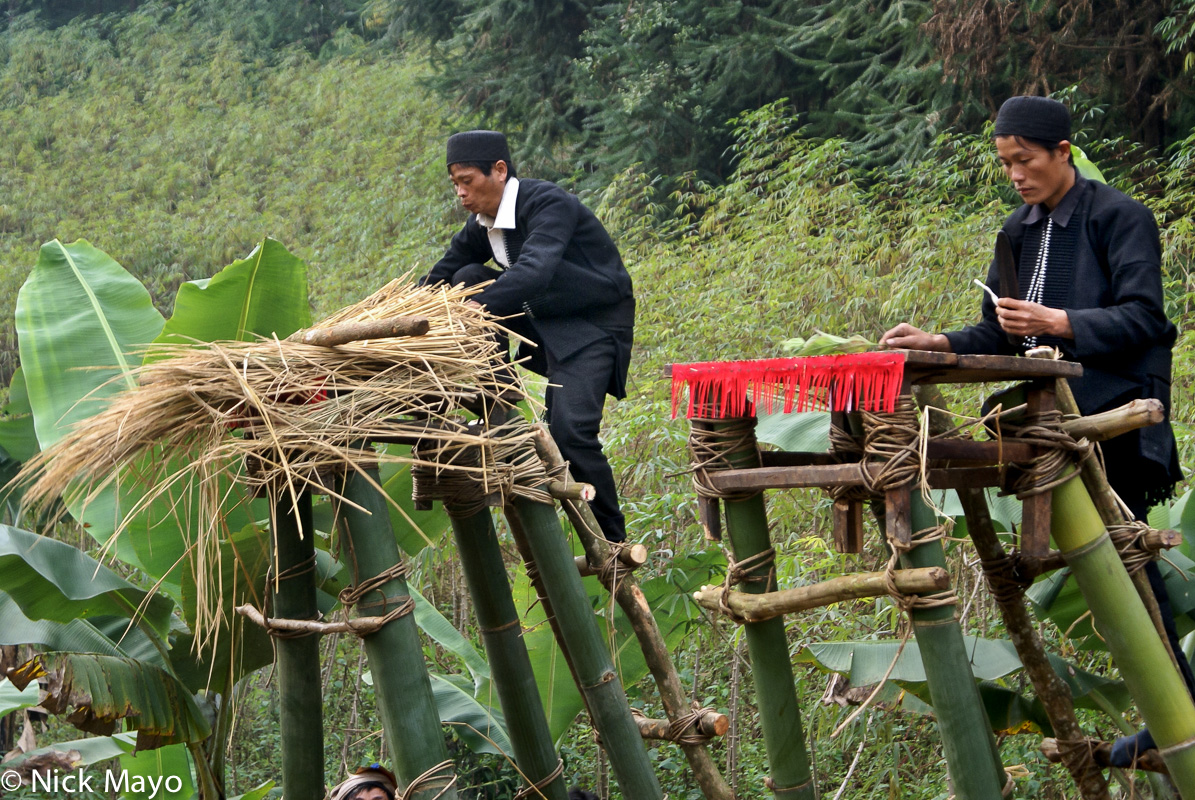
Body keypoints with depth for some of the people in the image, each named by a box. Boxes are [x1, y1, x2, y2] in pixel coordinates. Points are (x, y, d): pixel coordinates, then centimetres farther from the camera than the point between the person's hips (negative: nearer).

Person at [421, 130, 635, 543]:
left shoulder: (550, 204, -24)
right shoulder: (482, 223, 1)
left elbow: (534, 271, -40)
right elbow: (439, 277, 7)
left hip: (595, 325, -8)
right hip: (545, 317, 8)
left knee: (569, 428, -24)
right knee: (467, 280, -9)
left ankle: (611, 544, -8)